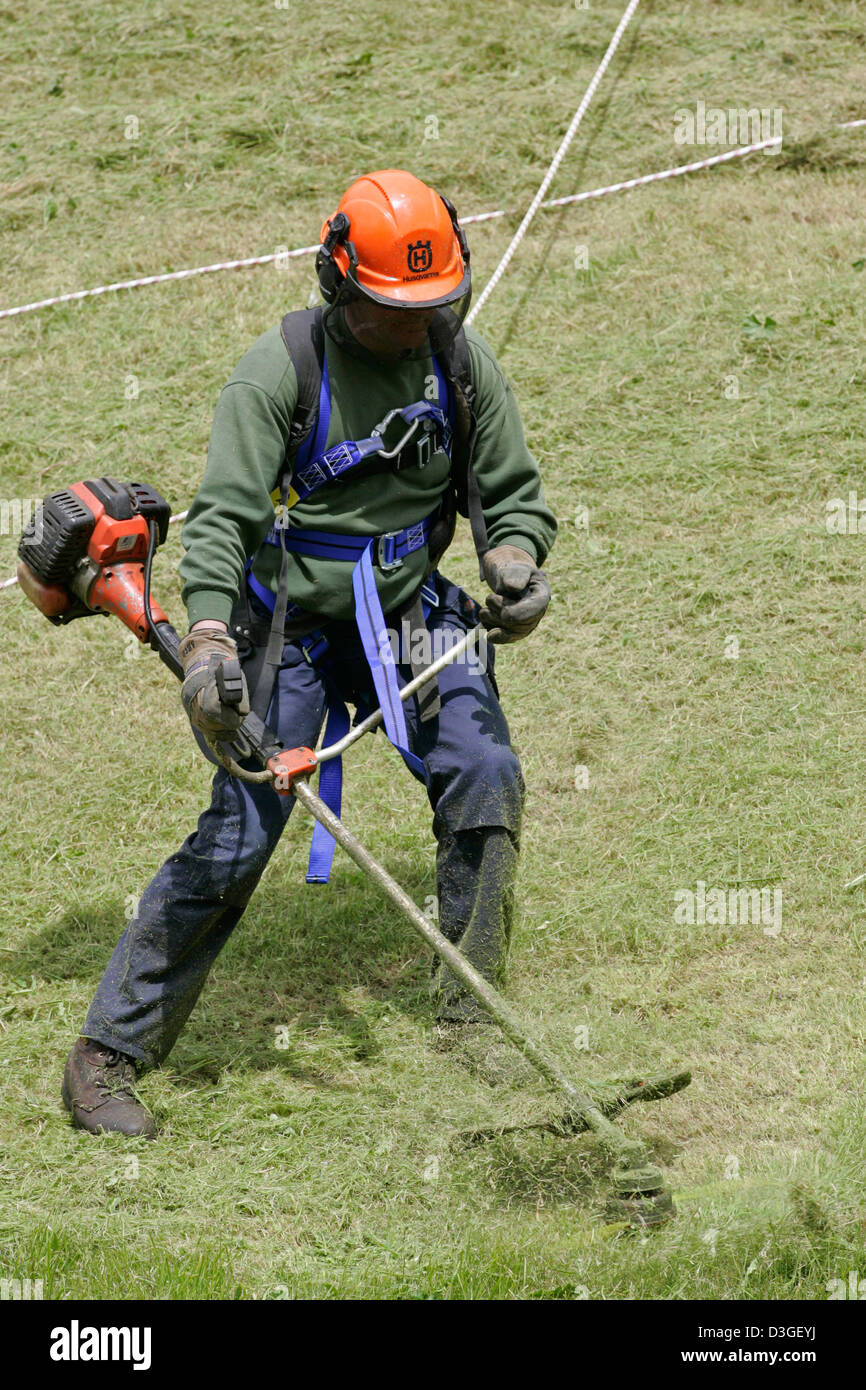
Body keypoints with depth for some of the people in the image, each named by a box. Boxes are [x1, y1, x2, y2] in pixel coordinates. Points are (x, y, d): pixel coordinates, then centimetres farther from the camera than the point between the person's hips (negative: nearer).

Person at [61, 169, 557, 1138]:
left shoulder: (460, 360, -2)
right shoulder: (281, 367, -15)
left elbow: (512, 491, 7)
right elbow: (222, 512, -22)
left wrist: (515, 564, -15)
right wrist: (207, 641, -37)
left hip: (409, 613, 4)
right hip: (290, 626, -4)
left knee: (486, 777, -14)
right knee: (237, 837, -9)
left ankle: (466, 1018, 4)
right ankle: (105, 1057, 1)